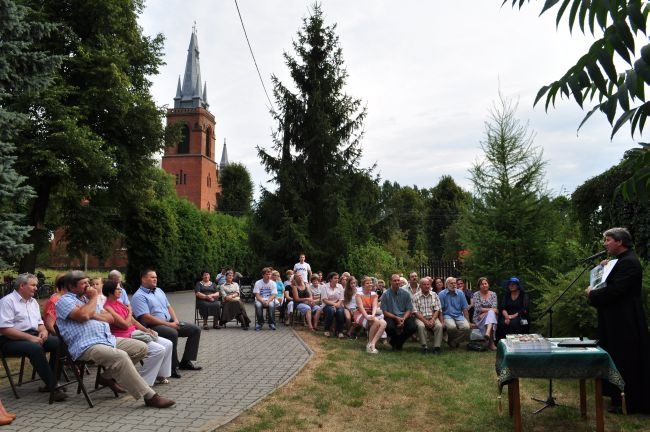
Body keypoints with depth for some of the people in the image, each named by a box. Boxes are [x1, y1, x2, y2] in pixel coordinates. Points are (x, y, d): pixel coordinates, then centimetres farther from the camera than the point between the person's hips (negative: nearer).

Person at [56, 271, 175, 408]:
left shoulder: (87, 298, 25)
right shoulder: (65, 300, 1)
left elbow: (110, 318, 18)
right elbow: (82, 315, -21)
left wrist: (94, 315, -2)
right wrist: (93, 298, -4)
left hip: (108, 339, 9)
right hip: (87, 346, -9)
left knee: (141, 347, -1)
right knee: (120, 356, -33)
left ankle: (108, 376, 10)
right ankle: (150, 397, -29)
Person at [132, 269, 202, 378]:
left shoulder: (159, 291, 18)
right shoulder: (139, 296, -9)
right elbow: (146, 318, -19)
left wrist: (175, 320, 1)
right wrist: (168, 324, -19)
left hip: (170, 322, 9)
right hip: (153, 326, -9)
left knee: (195, 330, -1)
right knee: (173, 333, -38)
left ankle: (186, 361, 2)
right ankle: (172, 367, -24)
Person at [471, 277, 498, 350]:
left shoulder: (493, 294, 9)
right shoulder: (476, 294, 2)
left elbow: (494, 308, -3)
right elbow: (478, 309, -9)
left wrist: (485, 313, -17)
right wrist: (490, 309, -14)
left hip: (492, 316, 2)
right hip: (479, 318, -2)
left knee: (491, 313, -35)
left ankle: (488, 333, -59)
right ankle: (491, 342, -35)